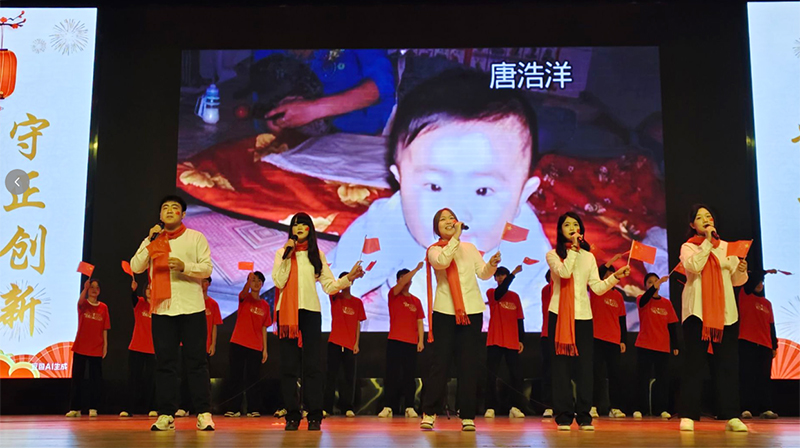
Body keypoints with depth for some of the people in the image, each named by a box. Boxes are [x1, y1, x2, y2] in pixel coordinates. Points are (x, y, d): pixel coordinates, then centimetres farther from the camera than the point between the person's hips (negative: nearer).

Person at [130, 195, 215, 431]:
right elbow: (136, 267, 2)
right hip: (162, 309, 2)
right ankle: (166, 415, 8)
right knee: (165, 363, 3)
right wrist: (150, 241, -6)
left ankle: (204, 414, 0)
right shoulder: (152, 239, 14)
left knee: (197, 362, -2)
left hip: (192, 308, -2)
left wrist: (185, 266, -18)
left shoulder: (195, 237, 7)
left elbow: (207, 269, -1)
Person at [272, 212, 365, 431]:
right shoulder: (282, 252, 9)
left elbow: (330, 286, 4)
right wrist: (287, 256, -8)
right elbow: (279, 282, -5)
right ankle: (292, 416, 5)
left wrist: (349, 278, -11)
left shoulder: (317, 255, 11)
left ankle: (314, 416, 0)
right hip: (287, 312, 0)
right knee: (289, 365, 0)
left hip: (310, 312, 0)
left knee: (312, 364, -2)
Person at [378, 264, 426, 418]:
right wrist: (417, 269, -19)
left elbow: (419, 322, 11)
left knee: (410, 375, 2)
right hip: (395, 341, -3)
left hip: (412, 343, 3)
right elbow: (403, 282, -14)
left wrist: (421, 340, 1)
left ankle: (409, 407, 4)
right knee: (392, 375, -3)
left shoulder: (416, 301, 13)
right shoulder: (393, 295, 4)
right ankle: (388, 407, 0)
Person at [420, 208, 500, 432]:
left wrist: (492, 264, -14)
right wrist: (455, 238, -16)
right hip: (445, 312, -2)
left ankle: (467, 416, 5)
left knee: (468, 364, 1)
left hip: (471, 311, 2)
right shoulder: (434, 250, 5)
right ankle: (429, 412, 8)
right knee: (441, 362, -2)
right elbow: (442, 261, -18)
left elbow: (483, 273, 6)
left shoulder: (470, 248, 16)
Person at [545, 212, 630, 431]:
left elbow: (597, 288, 5)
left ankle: (584, 416, 6)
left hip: (583, 316, 3)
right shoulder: (553, 254, 4)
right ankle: (563, 416, 3)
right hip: (559, 314, -3)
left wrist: (615, 277, -9)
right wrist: (573, 247, -12)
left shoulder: (588, 257, 14)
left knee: (584, 366, 1)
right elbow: (564, 272, -17)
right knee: (562, 366, -2)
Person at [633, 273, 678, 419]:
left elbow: (672, 325, 9)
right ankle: (640, 408, 2)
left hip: (663, 347, 3)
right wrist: (656, 286, -41)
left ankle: (662, 409, 10)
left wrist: (675, 345, 4)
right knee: (643, 377, -2)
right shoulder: (642, 300, 0)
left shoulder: (667, 303, 8)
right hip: (644, 346, -2)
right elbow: (644, 300, -26)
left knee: (663, 379, 3)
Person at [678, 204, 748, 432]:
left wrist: (742, 270, -8)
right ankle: (688, 416, -3)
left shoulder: (726, 247, 15)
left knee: (728, 363, 0)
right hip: (697, 311, -3)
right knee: (694, 363, -5)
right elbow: (694, 266, -15)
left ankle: (731, 416, 4)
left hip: (725, 311, 3)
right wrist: (707, 241, -11)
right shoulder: (688, 247, 7)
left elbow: (736, 280, 13)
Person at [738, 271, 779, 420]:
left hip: (765, 345, 4)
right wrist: (764, 272, -6)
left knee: (764, 378, 3)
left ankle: (766, 409, 4)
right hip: (747, 342, -4)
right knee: (747, 376, -6)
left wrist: (774, 345, 10)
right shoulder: (745, 296, 6)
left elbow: (771, 325, 15)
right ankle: (746, 409, -6)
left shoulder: (767, 303, 17)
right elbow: (749, 281, -12)